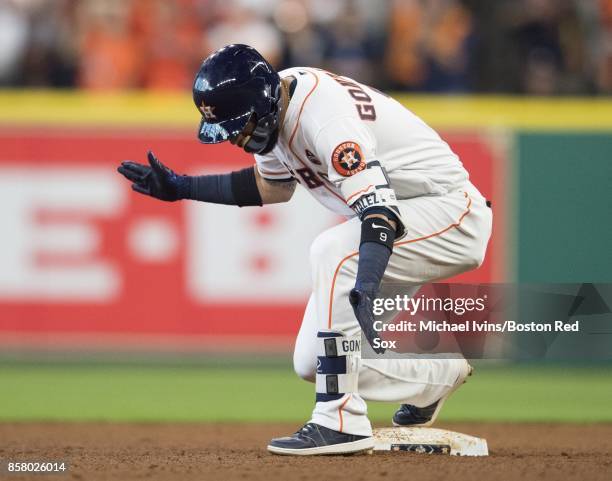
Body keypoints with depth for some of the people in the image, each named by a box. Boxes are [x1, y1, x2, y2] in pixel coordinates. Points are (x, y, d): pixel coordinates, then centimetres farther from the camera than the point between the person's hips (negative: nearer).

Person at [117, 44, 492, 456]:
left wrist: (366, 285, -54)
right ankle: (436, 376, 22)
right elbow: (273, 187, 17)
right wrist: (181, 187, 11)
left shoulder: (322, 115, -30)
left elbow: (379, 209, -39)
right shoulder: (274, 106, -2)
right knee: (313, 362, 0)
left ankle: (342, 422, -29)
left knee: (331, 251, -34)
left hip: (453, 216, -9)